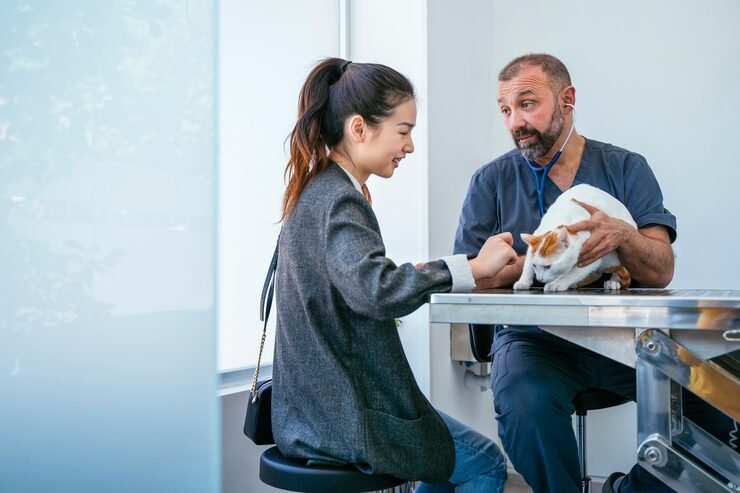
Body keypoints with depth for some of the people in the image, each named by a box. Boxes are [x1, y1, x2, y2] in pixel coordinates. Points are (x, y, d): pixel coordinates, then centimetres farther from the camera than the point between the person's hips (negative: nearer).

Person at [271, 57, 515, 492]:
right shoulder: (338, 200, -21)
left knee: (448, 451, 24)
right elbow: (376, 292, -36)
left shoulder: (315, 191, 8)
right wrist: (473, 268, -34)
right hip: (339, 419, -10)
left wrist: (412, 270, 6)